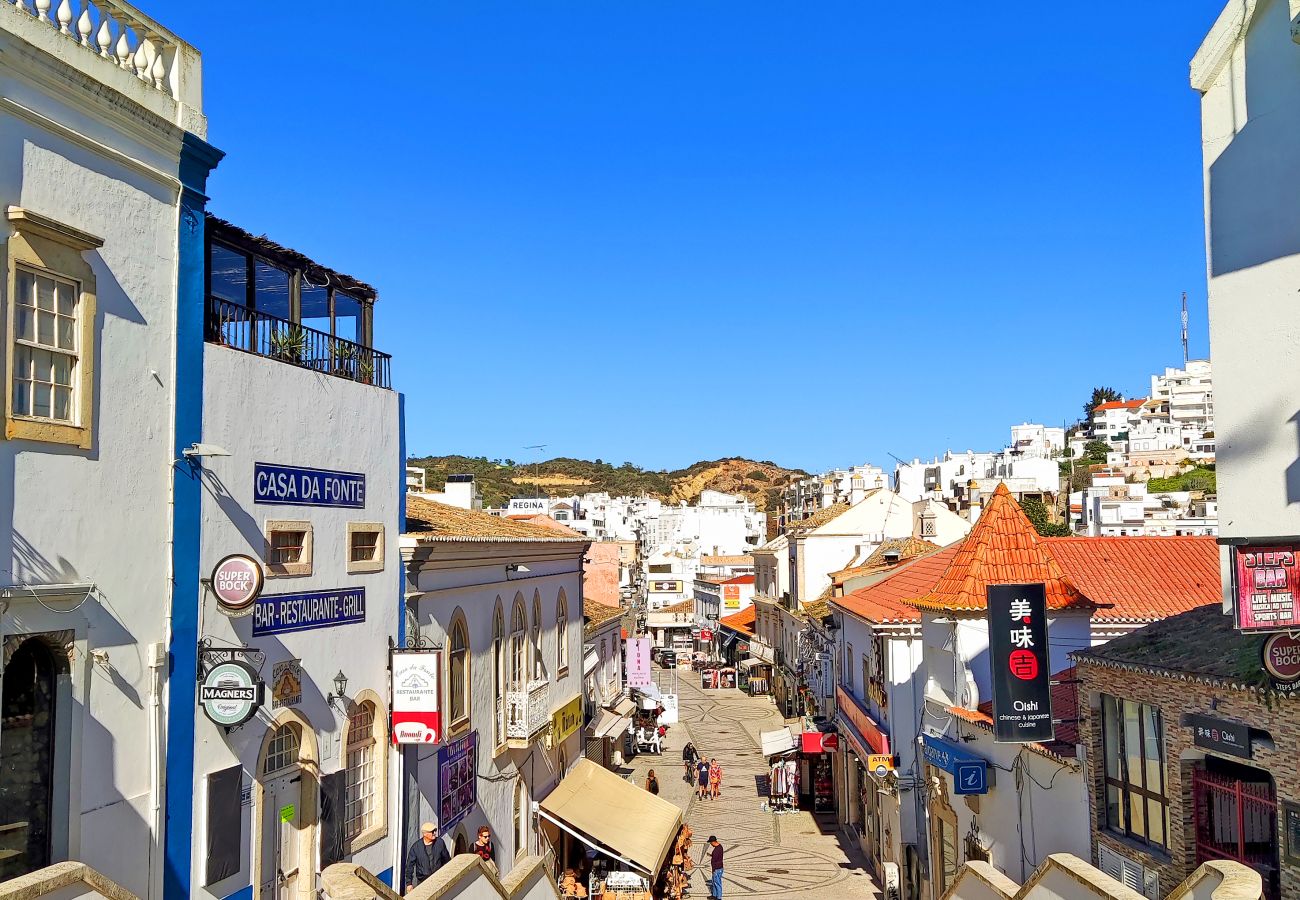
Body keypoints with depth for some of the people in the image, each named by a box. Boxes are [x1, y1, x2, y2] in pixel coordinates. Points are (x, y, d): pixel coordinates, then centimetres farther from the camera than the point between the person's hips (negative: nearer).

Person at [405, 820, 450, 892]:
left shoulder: (440, 843, -5)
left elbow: (446, 859, 8)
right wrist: (409, 883, -3)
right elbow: (409, 865, -3)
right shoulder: (416, 847, -9)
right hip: (422, 881, -1)